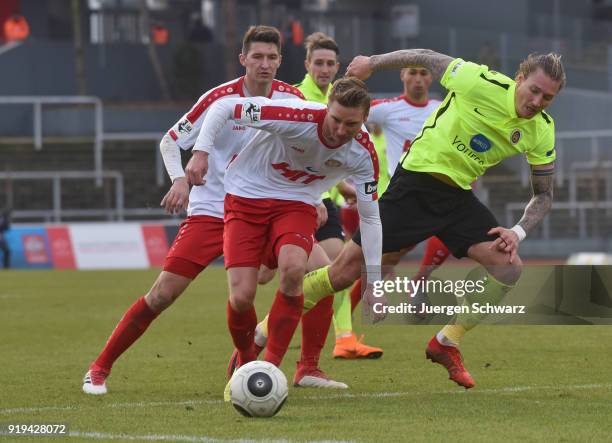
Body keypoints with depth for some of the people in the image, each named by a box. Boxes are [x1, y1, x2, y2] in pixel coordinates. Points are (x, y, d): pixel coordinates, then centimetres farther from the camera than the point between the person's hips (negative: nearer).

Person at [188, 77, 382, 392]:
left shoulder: (363, 154, -16)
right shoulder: (297, 117, -29)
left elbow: (369, 216, -3)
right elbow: (223, 108, -20)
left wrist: (374, 280, -4)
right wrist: (201, 151, -29)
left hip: (296, 204, 2)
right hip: (246, 197, -2)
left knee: (293, 268, -31)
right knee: (242, 296, -15)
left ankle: (271, 365, -16)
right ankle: (245, 361, 19)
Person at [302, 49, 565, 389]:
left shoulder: (541, 131, -3)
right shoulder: (480, 82, -18)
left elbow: (543, 195, 8)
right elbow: (427, 58, -3)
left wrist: (518, 232, -9)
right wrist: (372, 63, 6)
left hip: (458, 196, 5)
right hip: (415, 184, -5)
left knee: (509, 267, -13)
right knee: (345, 271, -9)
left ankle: (446, 344, 5)